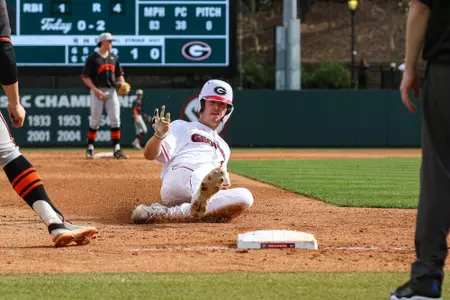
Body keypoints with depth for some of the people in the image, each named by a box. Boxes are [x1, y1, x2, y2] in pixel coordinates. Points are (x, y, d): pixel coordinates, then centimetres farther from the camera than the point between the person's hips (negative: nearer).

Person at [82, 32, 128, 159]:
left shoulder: (114, 58, 12)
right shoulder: (92, 58, -4)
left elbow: (119, 74, 19)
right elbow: (85, 77, -7)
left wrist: (122, 82, -3)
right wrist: (95, 90, -17)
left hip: (111, 91, 4)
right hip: (97, 91, -4)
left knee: (115, 120, -4)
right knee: (95, 121, 0)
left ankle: (117, 150, -4)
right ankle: (90, 148, 12)